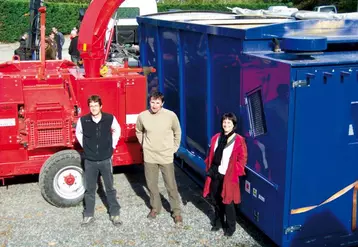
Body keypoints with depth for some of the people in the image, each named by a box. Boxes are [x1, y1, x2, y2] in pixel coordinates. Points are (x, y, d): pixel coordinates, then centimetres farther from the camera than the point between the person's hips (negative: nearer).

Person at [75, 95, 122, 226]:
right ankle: (88, 215, 22)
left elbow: (117, 130, 11)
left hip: (106, 159, 0)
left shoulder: (110, 118, -10)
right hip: (90, 161, 1)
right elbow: (78, 133, 12)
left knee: (110, 188, 9)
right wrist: (85, 146, 8)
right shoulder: (82, 120, -10)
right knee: (89, 189, 10)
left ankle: (114, 214, 20)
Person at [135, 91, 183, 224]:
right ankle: (155, 207, 33)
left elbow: (177, 132, 5)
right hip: (149, 156, 2)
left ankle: (176, 211, 18)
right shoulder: (142, 116, -8)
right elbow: (138, 131, 13)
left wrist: (174, 148, 5)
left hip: (166, 156, -2)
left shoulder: (171, 115, -13)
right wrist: (144, 145, 12)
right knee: (151, 184, 14)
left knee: (171, 185, 5)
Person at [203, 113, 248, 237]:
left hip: (228, 177, -5)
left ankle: (230, 227, 18)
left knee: (227, 202, 0)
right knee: (215, 200, 16)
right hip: (215, 175, 6)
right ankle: (218, 221, 37)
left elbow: (242, 159, -8)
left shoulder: (239, 140, -9)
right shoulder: (216, 138, 7)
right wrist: (209, 168, 8)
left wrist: (235, 173, -11)